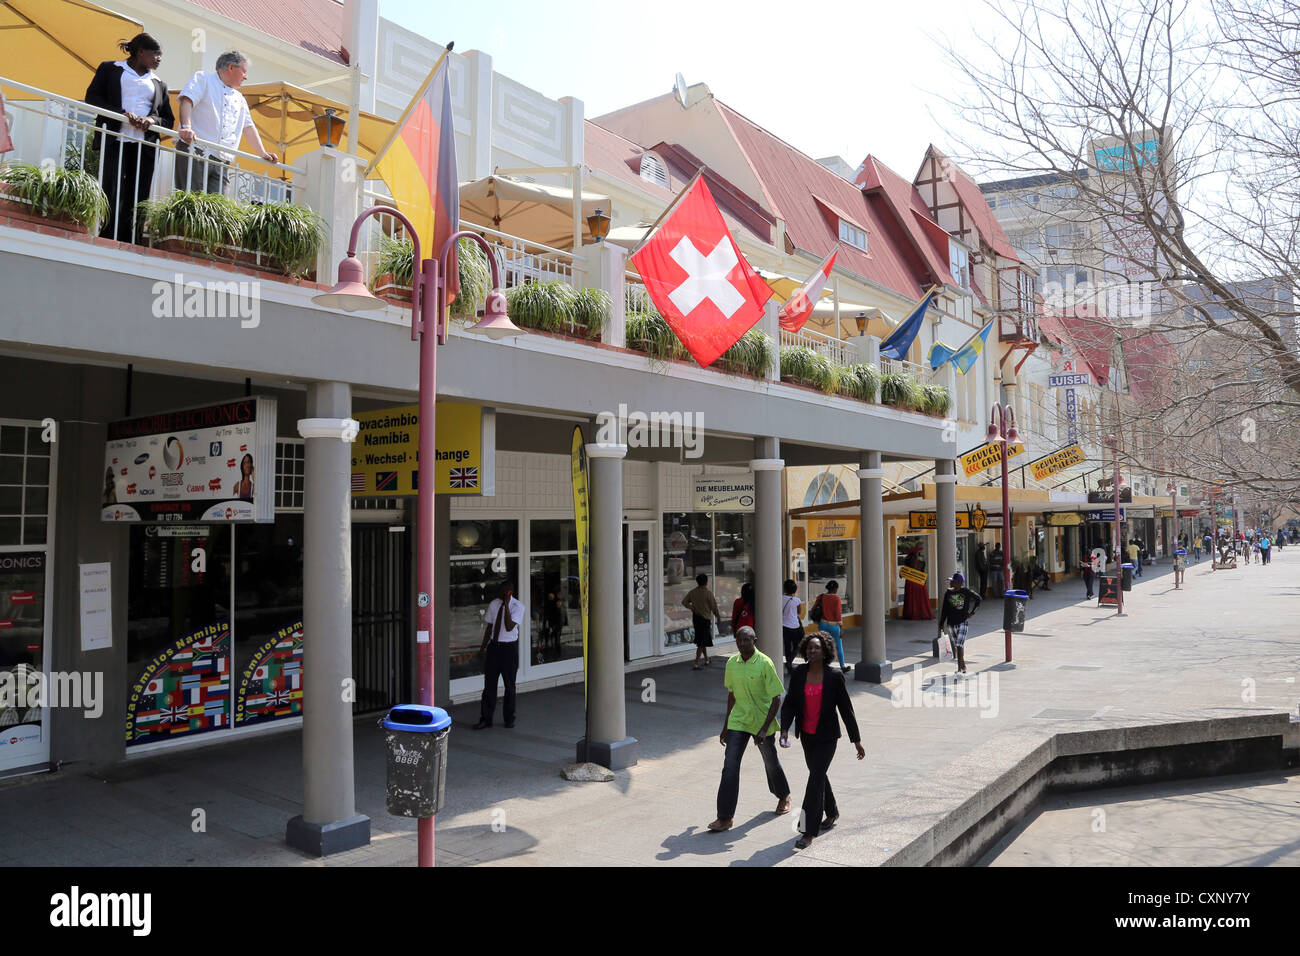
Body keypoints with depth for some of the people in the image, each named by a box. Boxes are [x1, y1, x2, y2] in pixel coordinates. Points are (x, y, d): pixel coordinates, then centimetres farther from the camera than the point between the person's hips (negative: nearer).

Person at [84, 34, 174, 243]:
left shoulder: (159, 84, 23)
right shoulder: (110, 69, 14)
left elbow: (169, 120, 19)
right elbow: (92, 97, 5)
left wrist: (153, 120, -4)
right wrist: (123, 114, -10)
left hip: (144, 146, 3)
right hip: (115, 141, -3)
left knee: (137, 200, -5)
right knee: (112, 196, -14)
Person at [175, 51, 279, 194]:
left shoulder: (239, 99, 27)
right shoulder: (203, 78, 7)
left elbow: (248, 127, 28)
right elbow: (186, 100, -9)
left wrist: (263, 153, 18)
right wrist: (186, 127, -26)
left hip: (221, 162, 6)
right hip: (195, 153, -6)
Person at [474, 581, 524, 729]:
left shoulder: (518, 606, -12)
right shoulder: (494, 604, 2)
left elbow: (509, 627, -24)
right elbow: (489, 627, 10)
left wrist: (506, 605, -27)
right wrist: (482, 647, 11)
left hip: (509, 647, -3)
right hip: (493, 645, 4)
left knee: (509, 684, 7)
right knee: (489, 683, 4)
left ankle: (509, 718, 21)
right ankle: (485, 719, 12)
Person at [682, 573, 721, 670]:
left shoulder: (692, 592, 1)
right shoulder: (708, 593, -13)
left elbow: (684, 602, 1)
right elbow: (713, 607, -9)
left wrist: (692, 608, 6)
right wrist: (718, 617, 3)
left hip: (695, 617, 6)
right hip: (705, 618, -6)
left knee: (701, 640, 19)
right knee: (702, 642, -3)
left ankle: (706, 660, 30)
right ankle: (696, 663, -9)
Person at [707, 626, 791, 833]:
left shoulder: (765, 663, -16)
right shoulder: (732, 663, -1)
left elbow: (776, 699, -15)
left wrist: (764, 729, -21)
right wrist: (726, 726, 15)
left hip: (762, 722, -3)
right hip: (737, 722, 3)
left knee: (771, 763, 17)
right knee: (730, 766, -8)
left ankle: (784, 796, 46)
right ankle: (725, 817, -4)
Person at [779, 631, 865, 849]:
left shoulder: (834, 676, -13)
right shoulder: (798, 674, -4)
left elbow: (846, 708, -7)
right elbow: (789, 703, -1)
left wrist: (856, 740, -3)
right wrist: (784, 730, -15)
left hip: (827, 736, -4)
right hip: (806, 735, 4)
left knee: (815, 779, -10)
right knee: (818, 774, 20)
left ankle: (809, 833, -5)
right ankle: (832, 812, 45)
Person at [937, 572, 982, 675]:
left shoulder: (966, 592, -7)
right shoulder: (948, 593, 3)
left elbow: (978, 599, 11)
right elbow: (944, 610, 7)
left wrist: (972, 612, 6)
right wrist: (941, 626, 5)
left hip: (963, 622, -5)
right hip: (951, 623, 5)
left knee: (959, 645, -15)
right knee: (956, 647, 13)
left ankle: (960, 669, -13)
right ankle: (963, 667, 29)